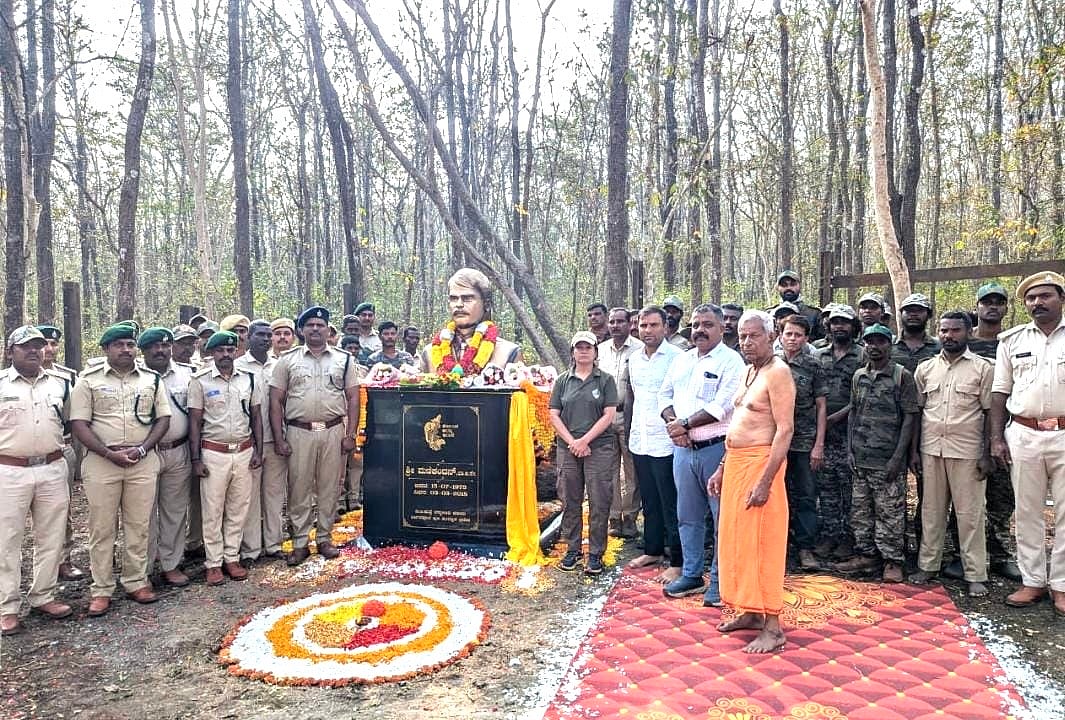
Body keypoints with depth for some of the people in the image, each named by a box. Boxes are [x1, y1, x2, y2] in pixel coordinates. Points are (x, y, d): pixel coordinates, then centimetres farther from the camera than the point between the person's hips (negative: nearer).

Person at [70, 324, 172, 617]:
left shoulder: (152, 379, 8)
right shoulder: (89, 380, 1)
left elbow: (163, 418, 6)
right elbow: (79, 424, -4)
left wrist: (142, 449, -8)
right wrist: (109, 454, -13)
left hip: (143, 461, 2)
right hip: (101, 461, -2)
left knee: (138, 525, 8)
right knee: (102, 527, 5)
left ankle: (136, 582, 19)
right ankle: (101, 590, 14)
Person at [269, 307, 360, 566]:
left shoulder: (343, 359, 7)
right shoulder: (288, 360, 5)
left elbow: (353, 398, 5)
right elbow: (276, 401, 4)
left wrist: (350, 434, -2)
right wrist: (278, 438, -3)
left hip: (333, 432, 1)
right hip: (299, 432, 0)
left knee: (329, 488, 7)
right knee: (299, 489, 4)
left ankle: (325, 538, 21)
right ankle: (299, 544, 15)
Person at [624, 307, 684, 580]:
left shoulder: (676, 357, -10)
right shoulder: (634, 359, 11)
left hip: (665, 442, -6)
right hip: (639, 441, 7)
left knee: (671, 505, 1)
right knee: (649, 502, 18)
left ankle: (678, 563, 10)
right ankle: (653, 550, 31)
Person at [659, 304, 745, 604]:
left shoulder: (730, 361, -7)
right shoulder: (682, 360, 14)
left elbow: (721, 407, -17)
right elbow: (665, 394, 14)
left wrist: (684, 424, -14)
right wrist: (672, 423, -5)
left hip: (716, 448, -6)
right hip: (683, 448, 6)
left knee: (722, 517, 3)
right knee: (688, 516, 14)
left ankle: (719, 580, 15)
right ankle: (691, 575, 27)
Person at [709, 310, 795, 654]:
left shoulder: (778, 372, -12)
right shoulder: (748, 371, 15)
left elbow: (784, 430, -19)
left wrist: (765, 481, -23)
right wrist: (722, 469, 18)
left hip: (760, 463, -9)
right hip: (735, 462, 9)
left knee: (761, 542, -3)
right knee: (737, 539, 14)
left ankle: (772, 627, 7)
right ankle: (750, 612, 27)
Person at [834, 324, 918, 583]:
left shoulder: (902, 375, -4)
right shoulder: (858, 376, 10)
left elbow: (910, 417, -7)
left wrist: (898, 456, -13)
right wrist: (850, 449, 7)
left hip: (888, 459, -5)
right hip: (860, 457, 5)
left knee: (890, 511, 1)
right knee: (860, 509, 11)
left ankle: (893, 561, 12)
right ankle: (865, 554, 23)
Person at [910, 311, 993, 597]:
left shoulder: (982, 367, 0)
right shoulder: (925, 368, 9)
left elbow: (989, 412, -1)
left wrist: (986, 454, -6)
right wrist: (914, 449, 7)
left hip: (967, 451, -3)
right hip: (931, 449, 3)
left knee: (969, 513, 2)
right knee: (931, 510, 10)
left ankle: (975, 574, 11)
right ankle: (928, 565, 20)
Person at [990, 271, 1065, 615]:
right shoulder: (1012, 340, 7)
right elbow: (999, 392, 8)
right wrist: (996, 438, 1)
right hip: (1023, 435, 2)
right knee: (1027, 512, 8)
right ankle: (1033, 581, 19)